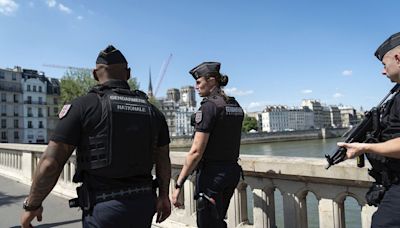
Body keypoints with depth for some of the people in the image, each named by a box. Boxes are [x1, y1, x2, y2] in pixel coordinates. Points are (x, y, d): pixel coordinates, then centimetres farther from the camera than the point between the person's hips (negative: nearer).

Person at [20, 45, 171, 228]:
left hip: (104, 207, -5)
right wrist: (163, 195, 21)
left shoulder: (84, 105, -9)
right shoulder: (151, 110, 3)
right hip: (144, 203, 5)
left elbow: (50, 163, -10)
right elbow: (163, 160, 9)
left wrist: (32, 205, 4)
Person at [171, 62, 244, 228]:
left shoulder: (209, 106, -16)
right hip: (232, 171, 8)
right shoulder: (235, 106, 8)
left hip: (211, 173, -8)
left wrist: (178, 184, -17)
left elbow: (196, 151, -21)